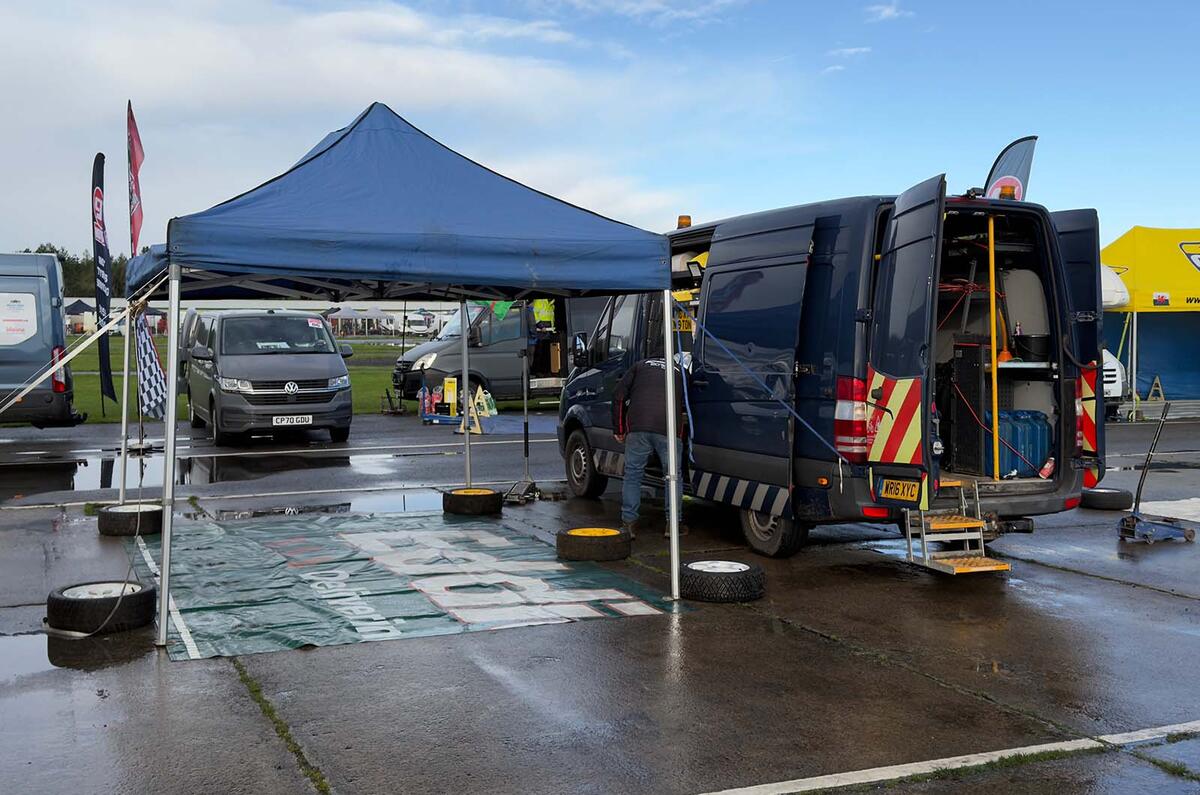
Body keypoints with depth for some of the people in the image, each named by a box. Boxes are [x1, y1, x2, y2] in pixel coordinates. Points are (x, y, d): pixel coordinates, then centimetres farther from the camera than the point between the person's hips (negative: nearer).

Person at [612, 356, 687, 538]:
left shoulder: (641, 365, 23)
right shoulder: (680, 372, 26)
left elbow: (619, 395, 14)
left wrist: (618, 429, 17)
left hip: (638, 427, 0)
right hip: (668, 429, 0)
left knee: (633, 474, 11)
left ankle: (629, 522, 12)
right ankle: (673, 523, 14)